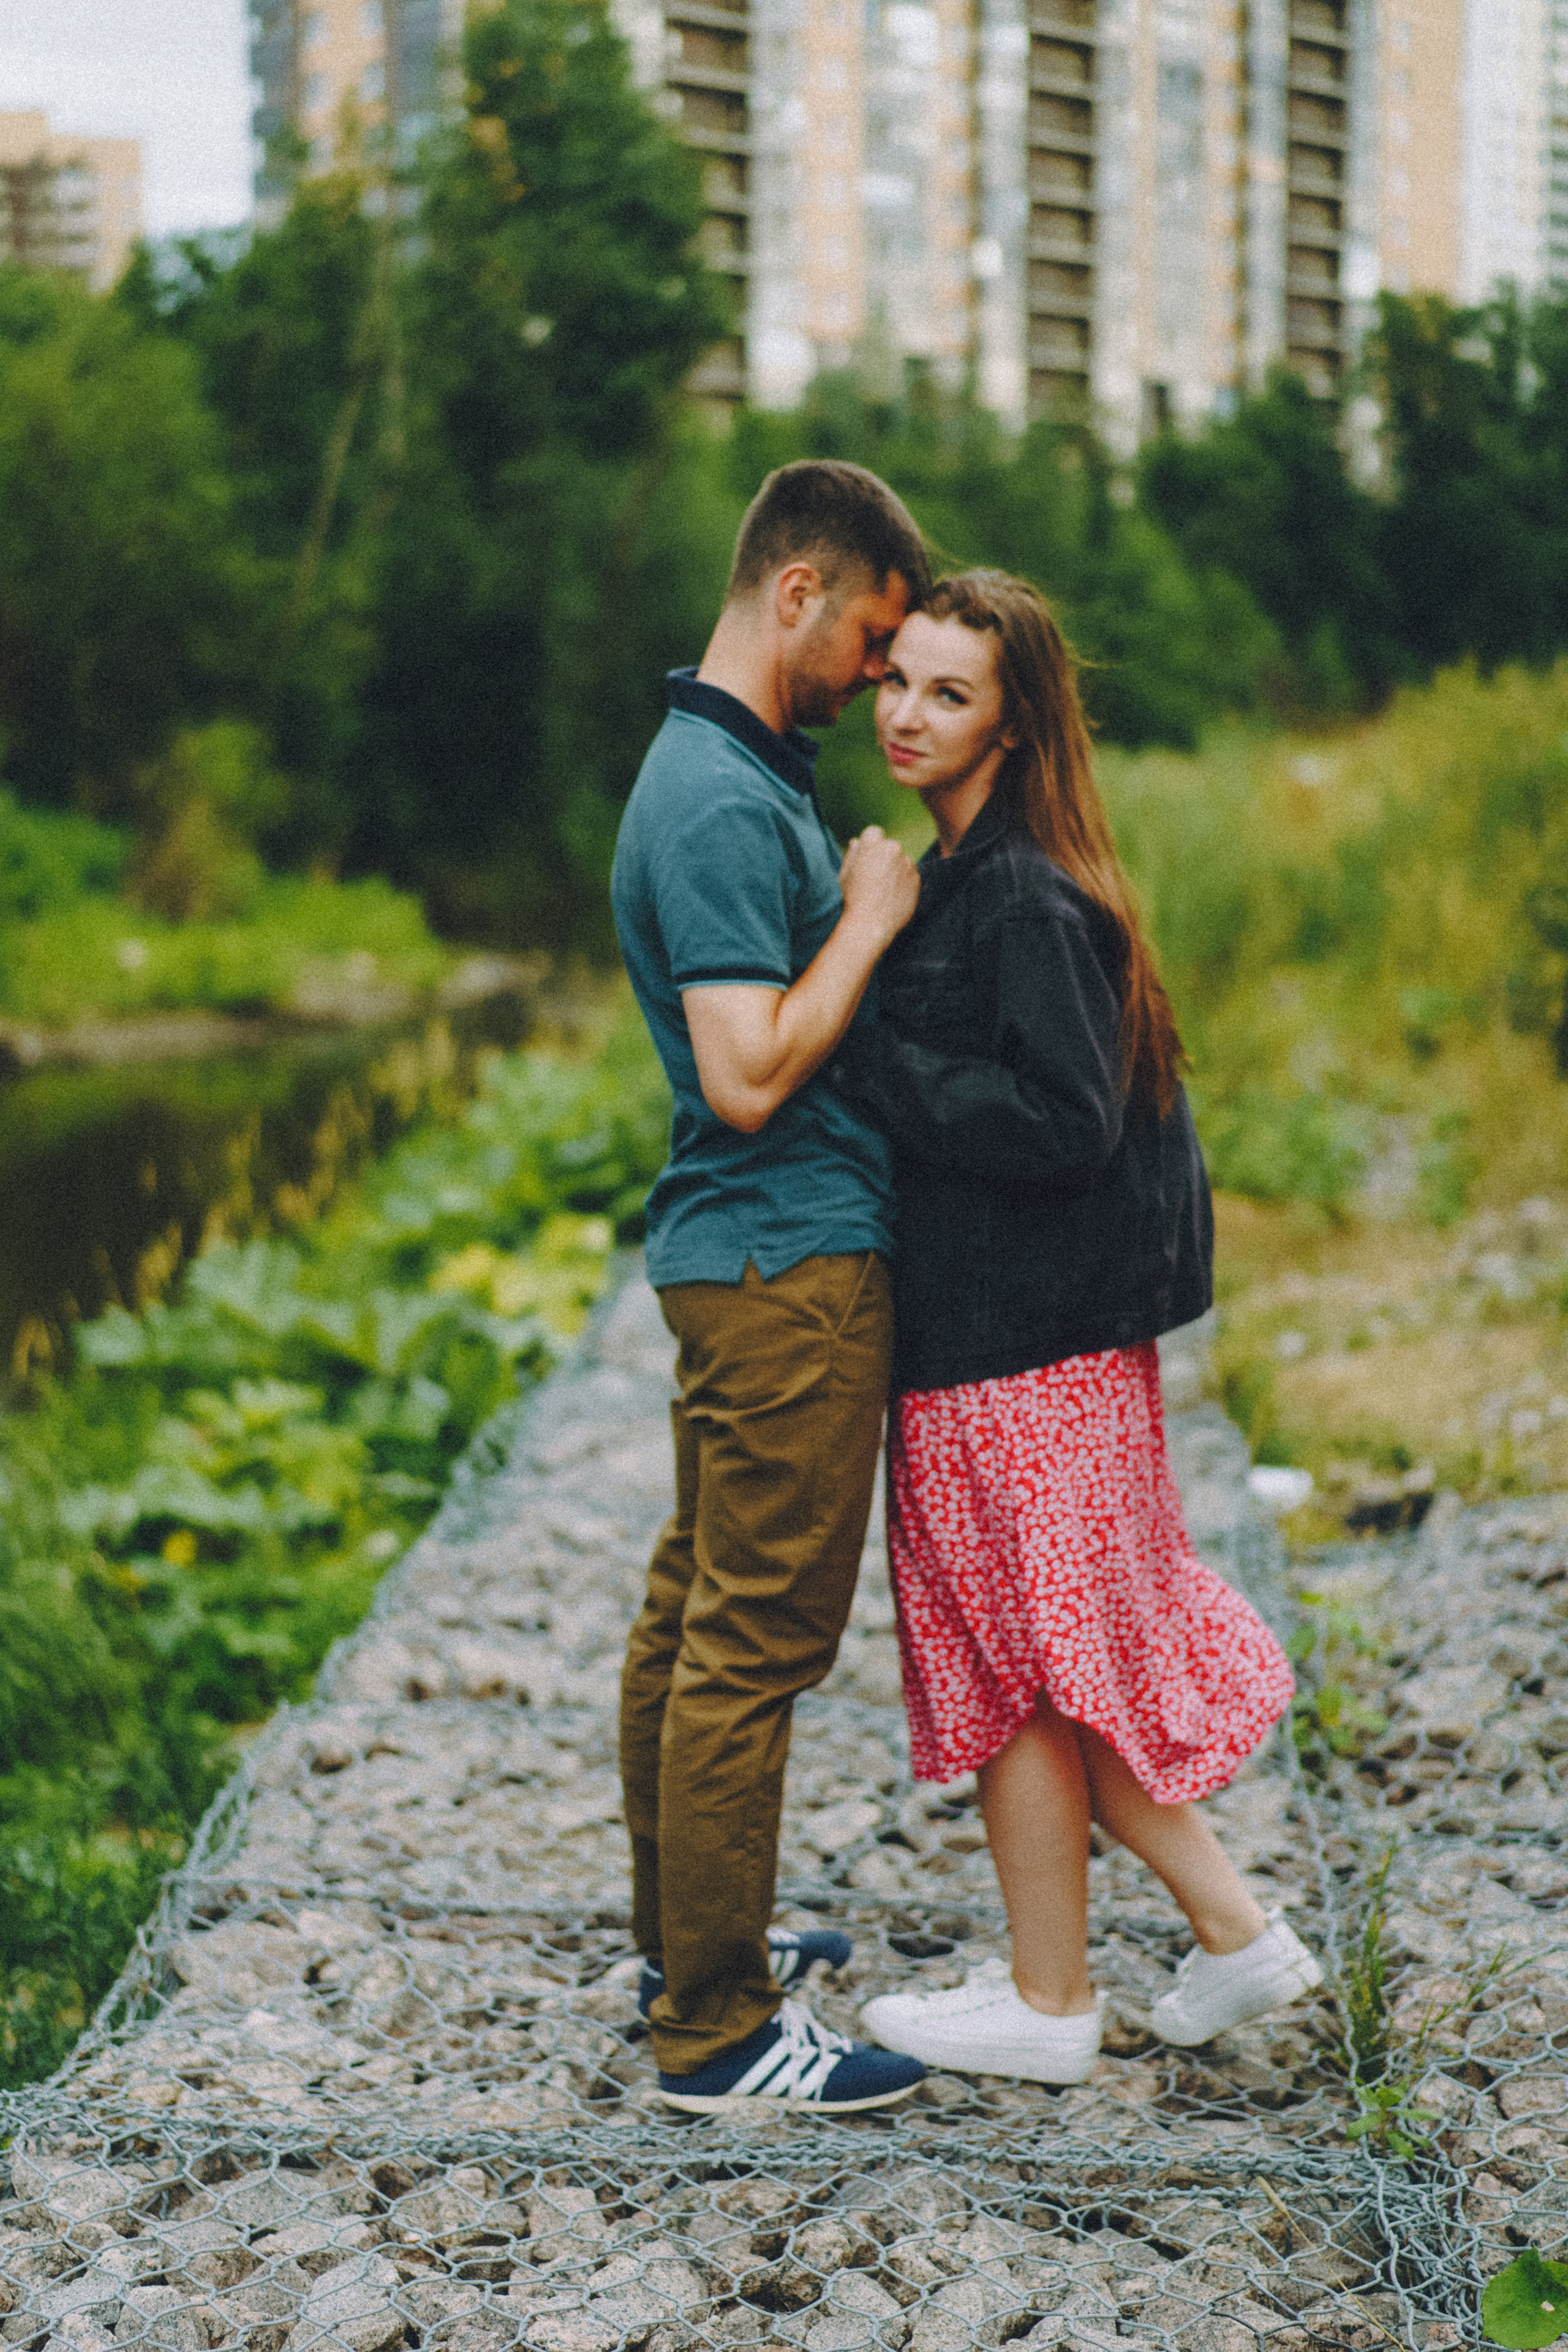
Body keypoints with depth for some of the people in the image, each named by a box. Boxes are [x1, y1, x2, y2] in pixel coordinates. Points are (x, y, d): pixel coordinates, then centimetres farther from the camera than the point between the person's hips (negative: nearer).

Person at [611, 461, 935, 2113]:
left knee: (695, 1613, 17)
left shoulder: (740, 770, 15)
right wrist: (870, 920, -15)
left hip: (737, 1253, 11)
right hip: (789, 1259, -11)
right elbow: (751, 1077, -25)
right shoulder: (725, 807, -19)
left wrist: (865, 908, 11)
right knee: (753, 1642, -5)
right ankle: (717, 2028, 2)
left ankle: (685, 1938, 29)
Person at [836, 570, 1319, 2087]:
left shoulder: (1030, 900, -17)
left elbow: (1064, 1119, -23)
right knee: (1056, 1655, 16)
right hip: (999, 1323, 10)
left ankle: (1048, 2006, 18)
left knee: (1015, 1666, 3)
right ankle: (1232, 1931, 24)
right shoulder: (953, 878, 13)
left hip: (1020, 1349, -10)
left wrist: (869, 1071, -19)